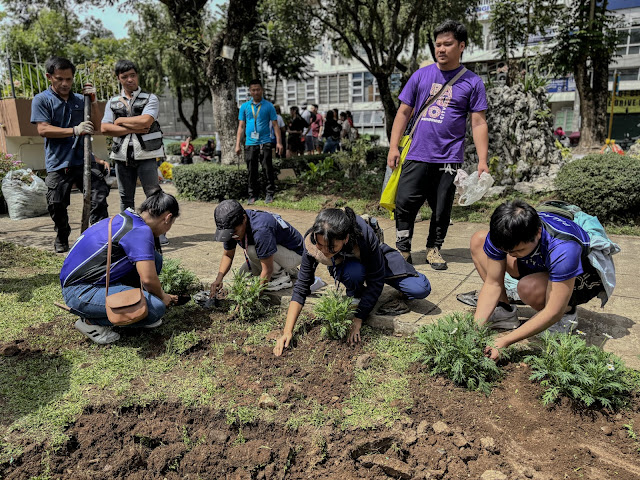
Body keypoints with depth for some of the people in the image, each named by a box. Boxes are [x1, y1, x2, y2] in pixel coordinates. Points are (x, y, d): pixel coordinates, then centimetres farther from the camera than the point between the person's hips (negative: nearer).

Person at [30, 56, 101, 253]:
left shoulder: (80, 99, 14)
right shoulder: (41, 100, 4)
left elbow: (95, 126, 12)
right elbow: (43, 129, -8)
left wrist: (93, 101, -1)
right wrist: (75, 131, -20)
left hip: (82, 159, 2)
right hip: (57, 163, -2)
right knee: (56, 204, -2)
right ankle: (61, 238, 22)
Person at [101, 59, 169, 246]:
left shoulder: (150, 99, 4)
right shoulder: (113, 103, 15)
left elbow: (146, 121, -14)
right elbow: (105, 128, 2)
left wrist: (121, 121, -2)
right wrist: (133, 128, -8)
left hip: (145, 155, -4)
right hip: (122, 156, 4)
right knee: (126, 198, 8)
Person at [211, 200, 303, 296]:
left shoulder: (260, 229, -38)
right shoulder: (233, 227, -13)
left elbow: (267, 270, -34)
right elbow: (228, 255, 0)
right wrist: (219, 278, -16)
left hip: (295, 253, -9)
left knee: (252, 251, -29)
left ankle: (282, 277, -9)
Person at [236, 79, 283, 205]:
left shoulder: (268, 106, 4)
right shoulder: (244, 106, 10)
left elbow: (275, 124, 3)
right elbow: (241, 126, 11)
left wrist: (279, 142, -6)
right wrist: (238, 144, 5)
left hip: (265, 142, -2)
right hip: (250, 143, 2)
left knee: (268, 169, -4)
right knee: (252, 171, 6)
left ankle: (270, 194, 7)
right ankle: (252, 195, 16)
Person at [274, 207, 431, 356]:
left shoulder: (365, 235, -41)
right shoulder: (312, 243, -34)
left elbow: (376, 281, -29)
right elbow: (302, 286, -28)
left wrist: (357, 320, -30)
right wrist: (287, 331, -33)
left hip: (376, 262, 0)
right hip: (347, 266, 1)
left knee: (421, 289, -18)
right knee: (353, 272, -38)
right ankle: (356, 296, -3)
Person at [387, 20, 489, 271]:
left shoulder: (472, 82, 5)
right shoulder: (421, 75, 9)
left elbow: (478, 123, 3)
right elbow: (404, 112, 10)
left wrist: (482, 161, -5)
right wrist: (393, 147, 2)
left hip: (448, 159, -1)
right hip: (417, 156, 1)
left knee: (442, 209, 6)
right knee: (405, 203, -4)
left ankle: (434, 249, 24)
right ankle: (403, 250, 11)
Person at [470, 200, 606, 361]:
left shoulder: (563, 248, -41)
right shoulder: (501, 233, -27)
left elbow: (553, 312, -38)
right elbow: (493, 283, -20)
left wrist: (504, 342, -42)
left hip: (584, 278, -6)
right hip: (541, 266, 6)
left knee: (528, 287, -40)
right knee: (478, 240, -10)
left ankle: (567, 313, -4)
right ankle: (505, 312, -4)